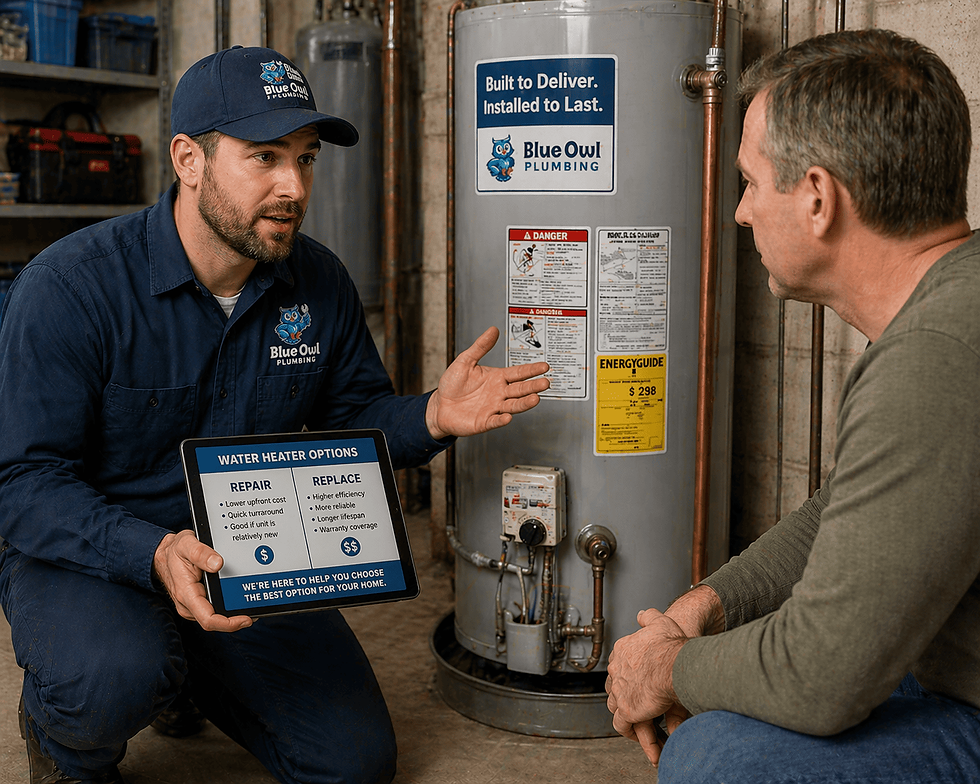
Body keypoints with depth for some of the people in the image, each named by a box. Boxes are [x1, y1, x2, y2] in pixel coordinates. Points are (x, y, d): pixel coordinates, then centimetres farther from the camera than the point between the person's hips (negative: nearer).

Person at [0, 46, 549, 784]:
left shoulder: (321, 284, -5)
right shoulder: (70, 287, -21)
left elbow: (351, 414, 7)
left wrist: (429, 419, -16)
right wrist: (155, 554, -38)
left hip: (248, 555, 5)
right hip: (81, 556, -4)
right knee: (119, 676, -39)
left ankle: (195, 671, 29)